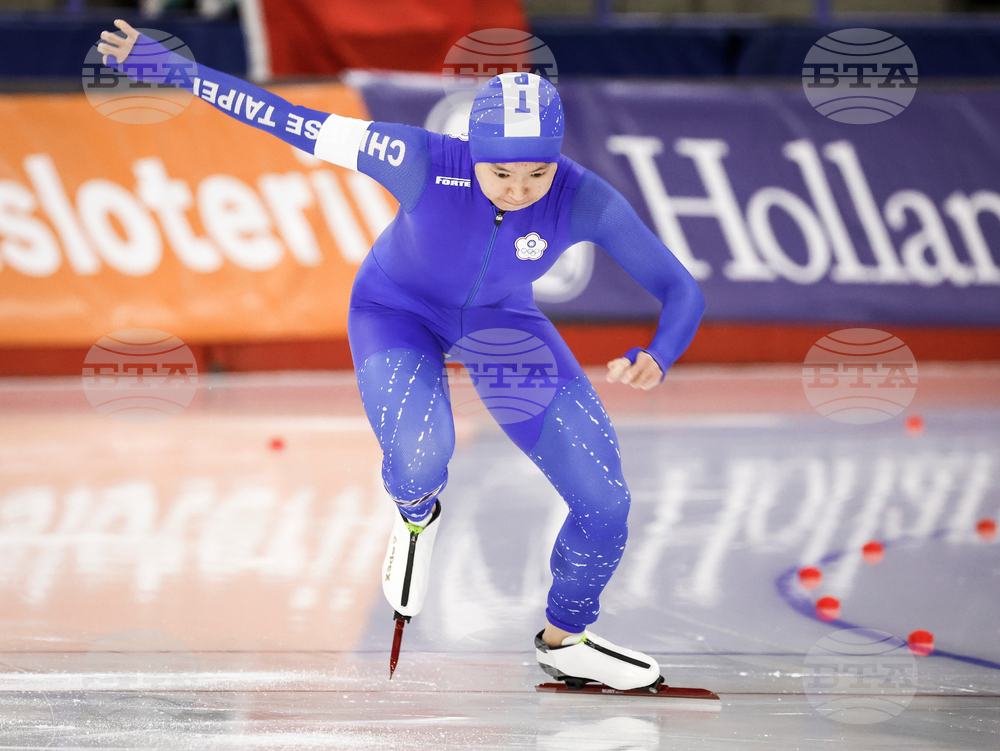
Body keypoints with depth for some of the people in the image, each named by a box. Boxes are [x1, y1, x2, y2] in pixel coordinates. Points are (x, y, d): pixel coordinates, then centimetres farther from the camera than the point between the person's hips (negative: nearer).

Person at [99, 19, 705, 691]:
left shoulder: (584, 200, -32)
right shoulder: (424, 162, -36)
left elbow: (682, 293, -29)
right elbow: (292, 121, -31)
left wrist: (657, 359, -51)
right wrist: (175, 69, -33)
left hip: (502, 321, 2)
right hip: (399, 311, -2)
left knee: (606, 502, -6)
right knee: (420, 461, -32)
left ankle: (565, 641, 23)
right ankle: (416, 514, 8)